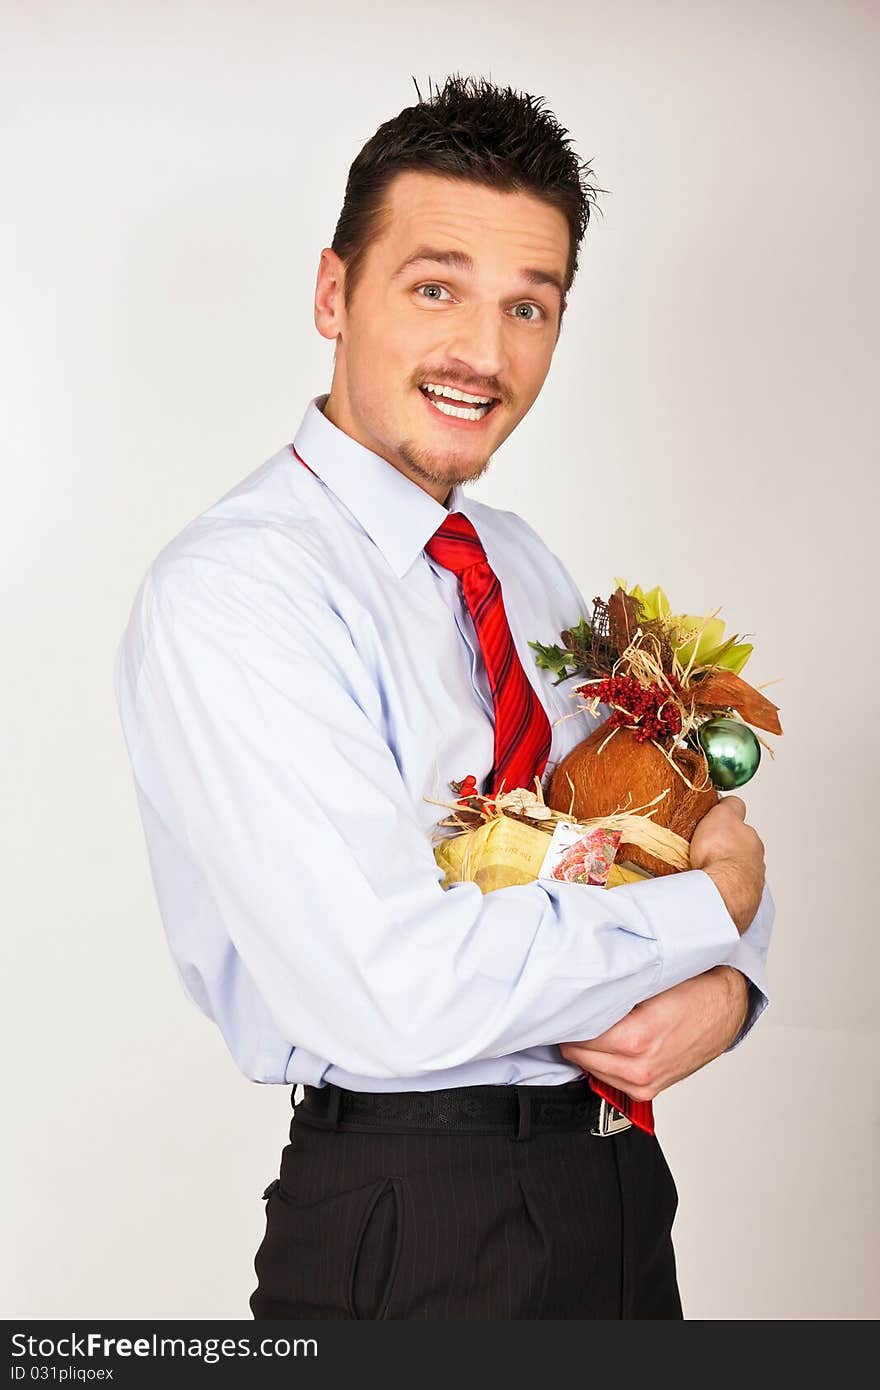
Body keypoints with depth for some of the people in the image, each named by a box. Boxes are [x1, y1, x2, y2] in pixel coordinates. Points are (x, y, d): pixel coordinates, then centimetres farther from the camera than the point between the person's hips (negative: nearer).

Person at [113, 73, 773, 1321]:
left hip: (620, 1182, 8)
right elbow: (399, 991, -26)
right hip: (417, 1230, -7)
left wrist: (722, 988, -10)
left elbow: (704, 833, 12)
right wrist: (711, 906, -13)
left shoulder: (526, 566, 9)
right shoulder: (228, 593, -17)